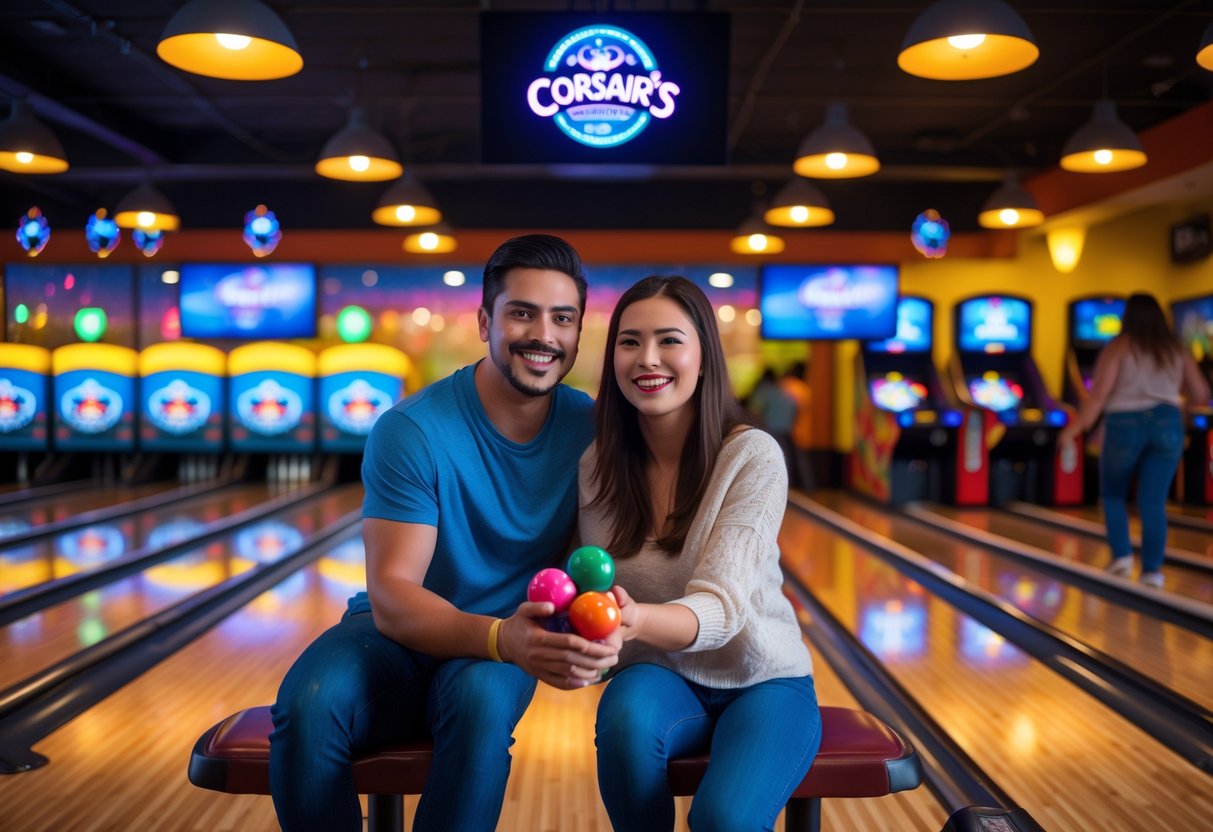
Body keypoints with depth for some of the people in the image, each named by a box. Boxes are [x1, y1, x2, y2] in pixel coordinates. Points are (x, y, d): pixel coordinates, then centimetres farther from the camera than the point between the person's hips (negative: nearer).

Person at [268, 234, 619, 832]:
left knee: (481, 697, -35)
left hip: (503, 651, 1)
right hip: (398, 638, 0)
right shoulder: (411, 432, -16)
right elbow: (391, 596, -21)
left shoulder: (590, 429, -6)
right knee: (309, 702, -32)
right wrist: (502, 637, -40)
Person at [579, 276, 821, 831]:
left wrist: (639, 619, -48)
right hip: (659, 676, 3)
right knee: (626, 718, -32)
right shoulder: (598, 464, -5)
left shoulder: (753, 457, -16)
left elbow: (720, 607, -26)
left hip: (761, 681, -2)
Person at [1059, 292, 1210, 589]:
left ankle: (1122, 555, 3)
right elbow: (1201, 394, 9)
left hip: (1125, 426, -3)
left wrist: (1075, 428, -7)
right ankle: (1152, 570, -1)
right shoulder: (1176, 349, 9)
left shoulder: (1119, 347, -3)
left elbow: (1099, 394, -12)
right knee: (1154, 503, 3)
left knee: (1113, 494, 17)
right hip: (1166, 425, 3)